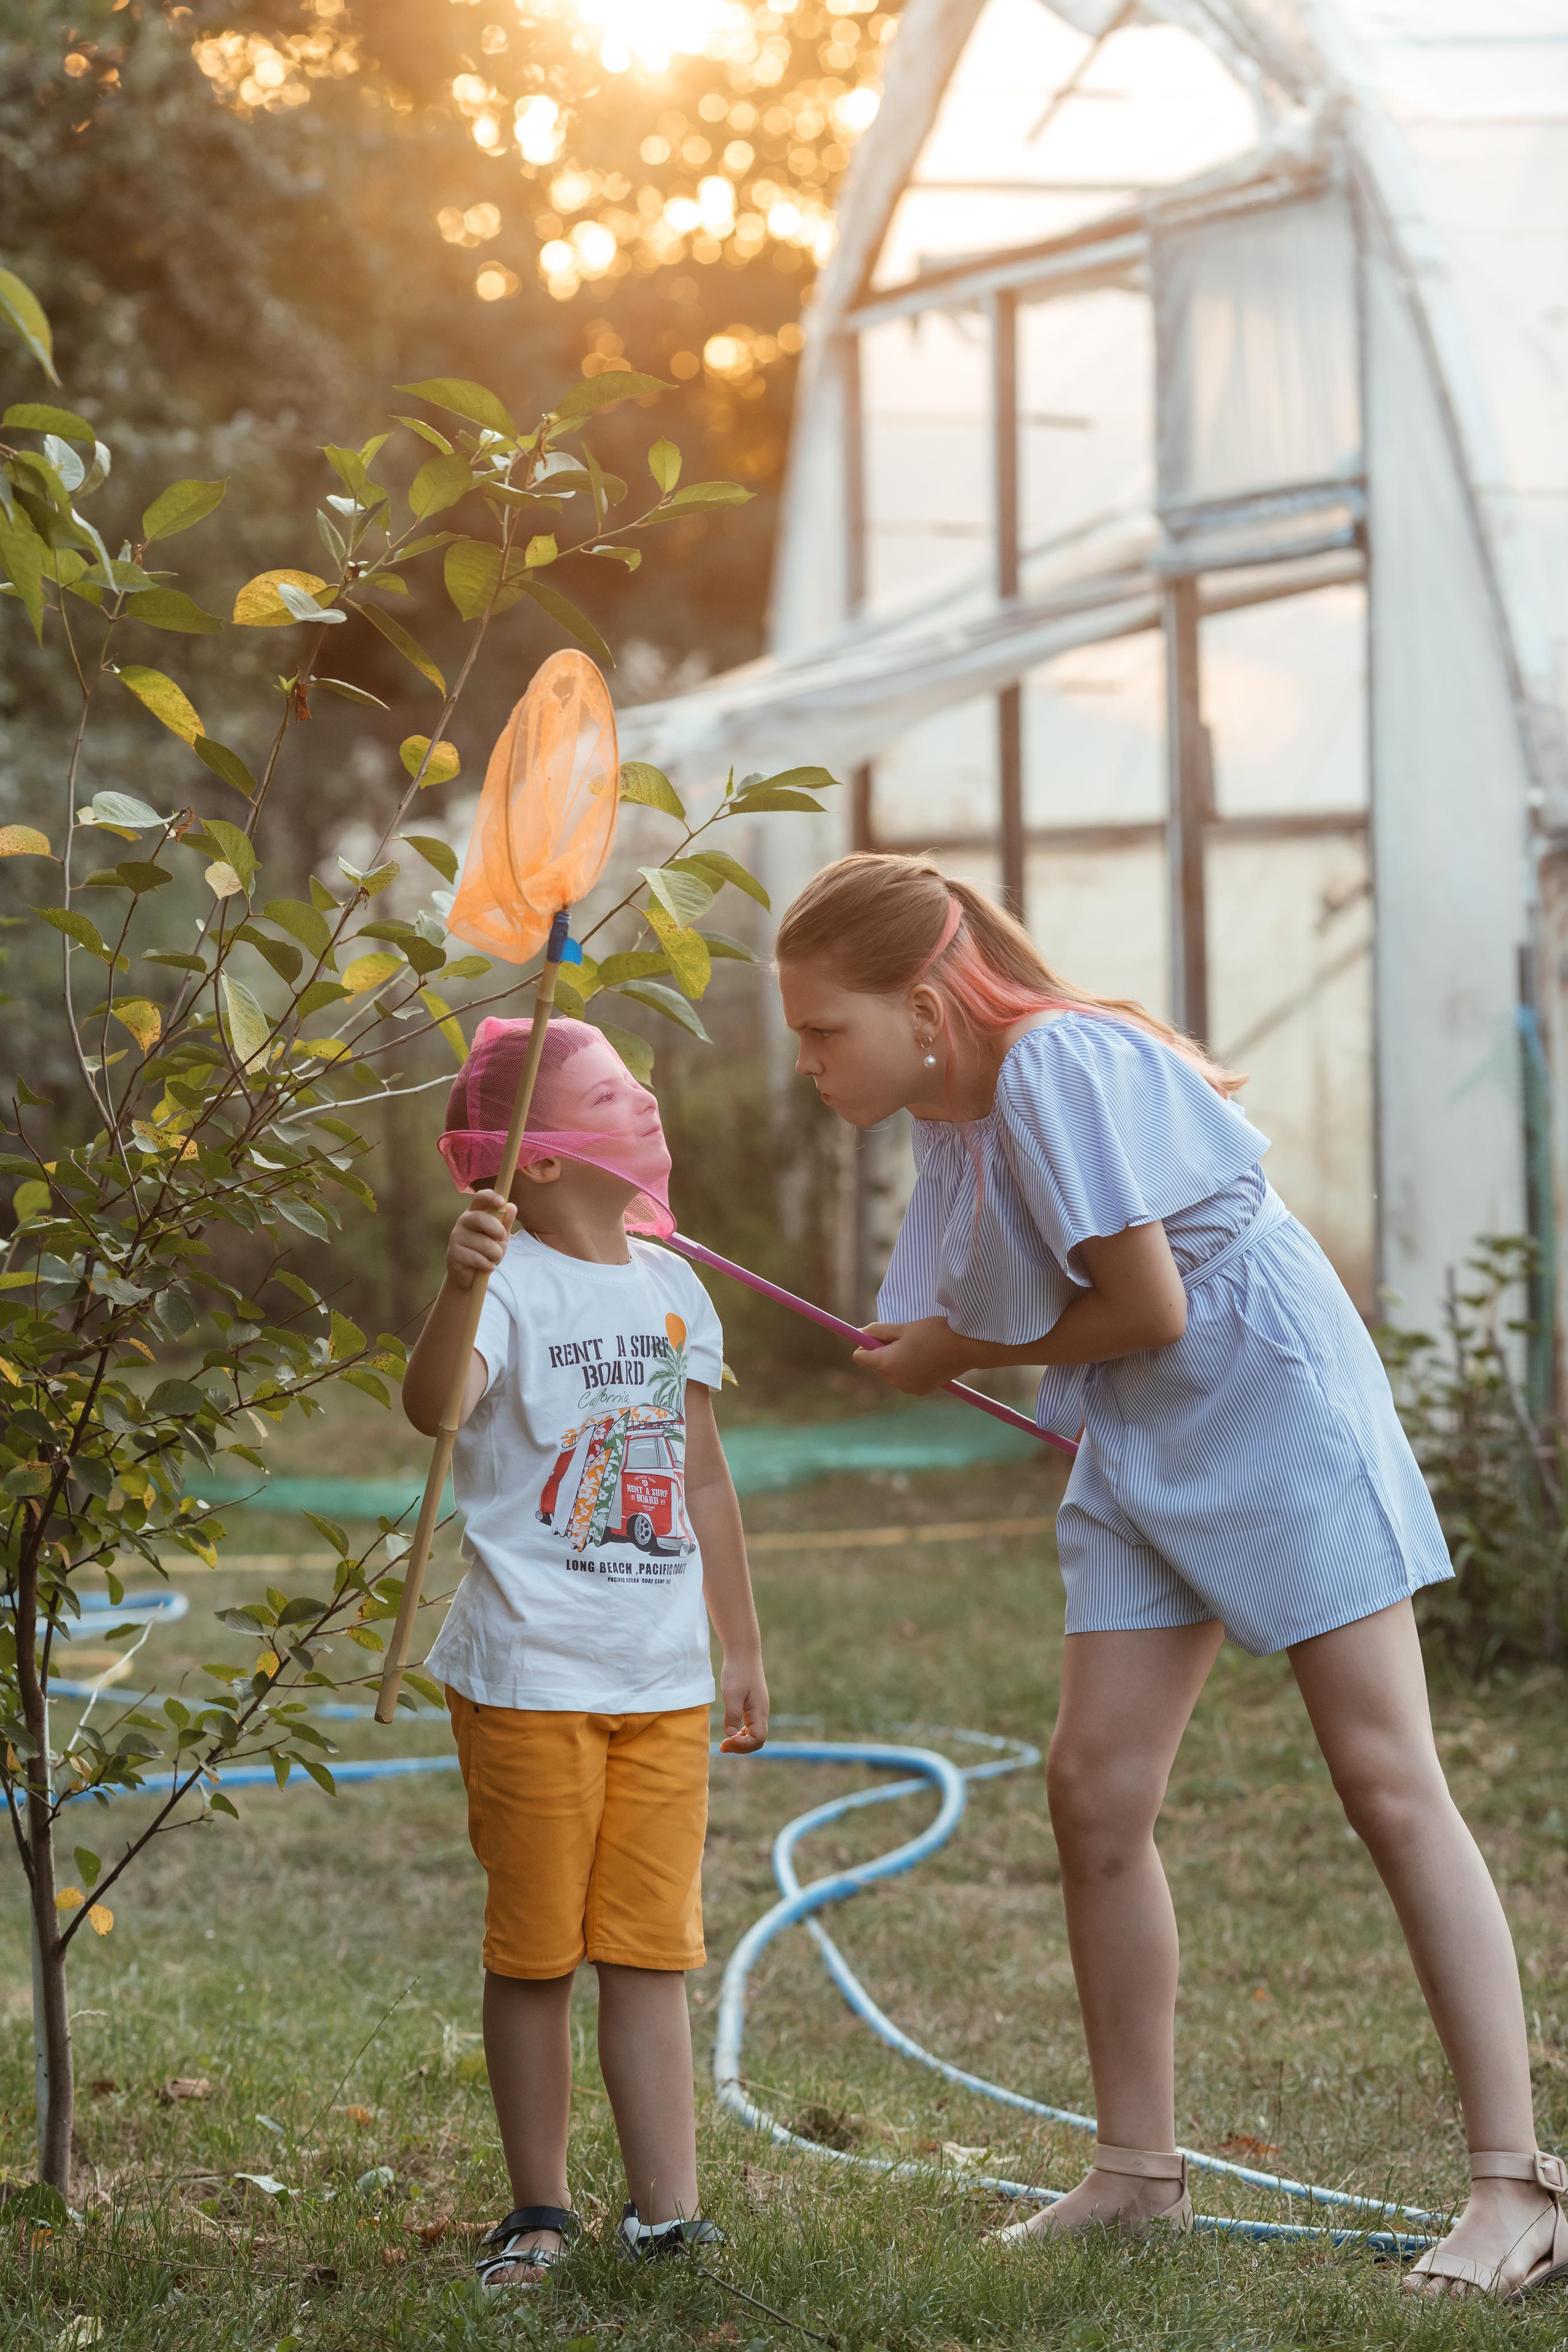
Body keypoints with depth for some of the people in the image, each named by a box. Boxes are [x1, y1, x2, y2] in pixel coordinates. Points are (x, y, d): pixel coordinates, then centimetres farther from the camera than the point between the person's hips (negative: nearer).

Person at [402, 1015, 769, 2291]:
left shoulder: (672, 1289, 10)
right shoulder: (512, 1288, -12)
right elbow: (433, 1406, -34)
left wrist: (745, 1649, 18)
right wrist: (458, 1288, -53)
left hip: (664, 1680, 6)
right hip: (532, 1676, -6)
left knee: (652, 1949, 6)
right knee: (535, 1952, 5)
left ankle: (667, 2212, 7)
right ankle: (541, 2210, 16)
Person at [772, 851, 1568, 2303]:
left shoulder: (1056, 1067, -21)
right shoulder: (949, 1120, 6)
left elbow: (1148, 1308, -21)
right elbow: (987, 1321, 4)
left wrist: (965, 1351, -7)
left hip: (1273, 1405, -9)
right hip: (1142, 1449, 9)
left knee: (1388, 1783, -7)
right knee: (1096, 1790, 3)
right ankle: (1140, 2171, 15)